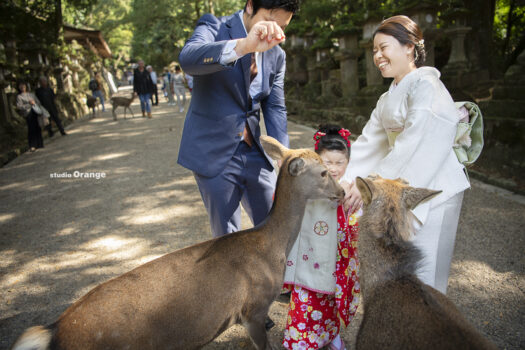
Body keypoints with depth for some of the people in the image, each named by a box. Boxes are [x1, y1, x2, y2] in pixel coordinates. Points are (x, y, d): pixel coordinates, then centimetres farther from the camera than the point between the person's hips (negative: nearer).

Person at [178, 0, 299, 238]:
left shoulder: (276, 55, 7)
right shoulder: (213, 28, -8)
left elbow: (275, 108, 5)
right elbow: (188, 59, -30)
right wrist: (243, 46, -47)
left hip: (254, 154, 5)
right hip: (215, 155, -4)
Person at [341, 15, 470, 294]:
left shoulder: (426, 85, -12)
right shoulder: (388, 99, 16)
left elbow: (413, 141, -22)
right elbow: (369, 141, 9)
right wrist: (348, 180, -3)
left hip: (432, 190, -8)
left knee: (420, 277, -3)